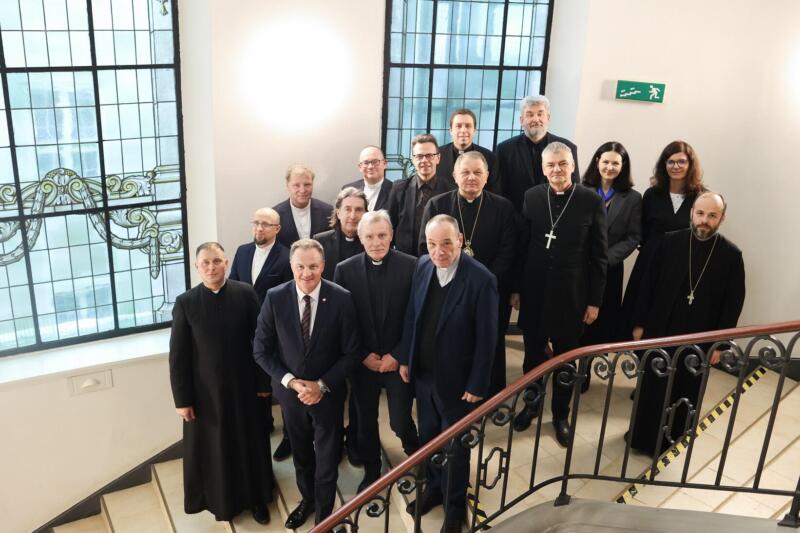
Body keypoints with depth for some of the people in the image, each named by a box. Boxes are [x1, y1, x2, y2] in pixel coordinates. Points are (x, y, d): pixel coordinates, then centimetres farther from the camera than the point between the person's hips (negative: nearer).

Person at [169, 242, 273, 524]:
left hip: (244, 386, 0)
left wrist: (264, 382, -2)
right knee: (213, 449, 14)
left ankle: (256, 498, 35)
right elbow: (178, 356, -5)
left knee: (250, 445, 14)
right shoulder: (185, 302, -8)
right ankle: (221, 499, 36)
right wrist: (182, 399, -6)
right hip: (206, 391, 0)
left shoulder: (245, 294, -8)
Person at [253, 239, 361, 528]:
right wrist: (291, 382, -16)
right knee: (301, 454, 23)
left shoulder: (341, 298, -18)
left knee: (327, 458, 14)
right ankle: (307, 499, 50)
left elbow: (351, 352, -11)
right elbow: (261, 350, -8)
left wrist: (322, 385, -17)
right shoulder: (275, 298, -14)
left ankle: (324, 514, 39)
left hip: (328, 392, -1)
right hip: (290, 391, 2)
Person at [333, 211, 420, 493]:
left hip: (399, 360, -2)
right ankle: (371, 472, 38)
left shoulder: (411, 266, -10)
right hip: (362, 362, 2)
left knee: (400, 421, 5)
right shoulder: (345, 269, -6)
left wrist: (397, 356, -11)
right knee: (366, 422, 15)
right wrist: (362, 355, -7)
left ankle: (418, 459, 37)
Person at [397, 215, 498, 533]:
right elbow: (411, 315, 5)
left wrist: (477, 386, -14)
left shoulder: (481, 279, -23)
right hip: (423, 374, 5)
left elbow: (486, 338, -18)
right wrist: (405, 358, 8)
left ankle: (455, 504, 38)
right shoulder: (422, 266, -6)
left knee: (455, 446, 14)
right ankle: (434, 487, 48)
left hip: (456, 380, -5)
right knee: (427, 438, 22)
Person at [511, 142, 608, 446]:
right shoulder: (532, 197, -2)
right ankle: (531, 405, 37)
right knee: (533, 354, 15)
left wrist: (594, 301, -4)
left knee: (566, 359, 13)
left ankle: (561, 415, 32)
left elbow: (599, 255, -4)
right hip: (534, 292, 2)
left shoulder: (591, 201, -8)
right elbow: (521, 245, 3)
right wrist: (516, 288, 3)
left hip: (571, 294, -1)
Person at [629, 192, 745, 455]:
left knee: (684, 396, 13)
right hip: (658, 331, 1)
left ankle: (670, 441, 31)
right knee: (649, 388, 12)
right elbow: (648, 285, 0)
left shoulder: (731, 255, -7)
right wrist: (639, 323, 1)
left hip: (698, 340, 0)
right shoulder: (669, 242, -5)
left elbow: (733, 303, -3)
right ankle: (642, 435, 30)